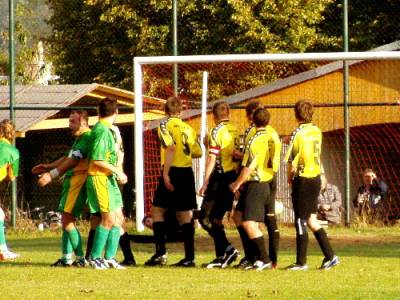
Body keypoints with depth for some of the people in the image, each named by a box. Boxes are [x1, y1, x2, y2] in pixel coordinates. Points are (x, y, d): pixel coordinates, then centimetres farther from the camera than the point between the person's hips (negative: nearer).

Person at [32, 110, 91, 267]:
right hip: (71, 180, 11)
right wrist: (48, 167, 31)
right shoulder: (79, 138, 19)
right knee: (66, 220, 11)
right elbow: (67, 158, 31)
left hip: (78, 181, -11)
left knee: (67, 220, -13)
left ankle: (81, 258, -11)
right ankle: (67, 258, 14)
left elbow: (73, 161, -21)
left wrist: (51, 175, -22)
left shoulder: (87, 137, -14)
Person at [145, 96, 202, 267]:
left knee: (157, 210, 3)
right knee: (185, 214, 7)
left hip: (173, 171, -6)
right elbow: (197, 153, 15)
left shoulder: (166, 125, -5)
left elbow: (171, 147, -19)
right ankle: (189, 256, 3)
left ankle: (160, 252, -9)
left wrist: (165, 173, -21)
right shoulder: (188, 128, 13)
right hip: (187, 172, 6)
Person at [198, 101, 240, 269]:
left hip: (220, 177, -7)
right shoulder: (236, 131, 10)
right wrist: (237, 182, 19)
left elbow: (212, 159, -13)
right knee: (216, 219, 15)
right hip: (234, 177, 7)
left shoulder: (217, 131, -10)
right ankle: (221, 257, 13)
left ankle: (227, 249, -16)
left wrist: (205, 183, -10)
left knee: (206, 219, -3)